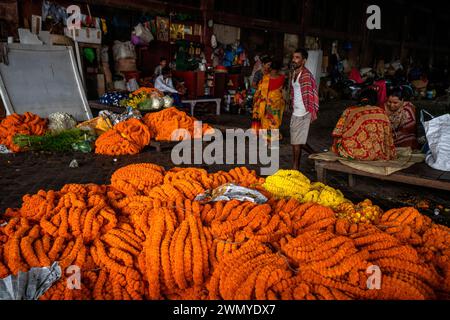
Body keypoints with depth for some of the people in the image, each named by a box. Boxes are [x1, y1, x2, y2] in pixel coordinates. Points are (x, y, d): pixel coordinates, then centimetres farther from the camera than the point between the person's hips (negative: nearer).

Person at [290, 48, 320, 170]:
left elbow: (312, 93, -19)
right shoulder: (294, 73, 14)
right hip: (295, 112, 9)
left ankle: (295, 168, 10)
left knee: (296, 142, -2)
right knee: (299, 141, 16)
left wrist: (312, 112, -23)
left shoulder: (306, 75, -14)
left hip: (303, 114, -9)